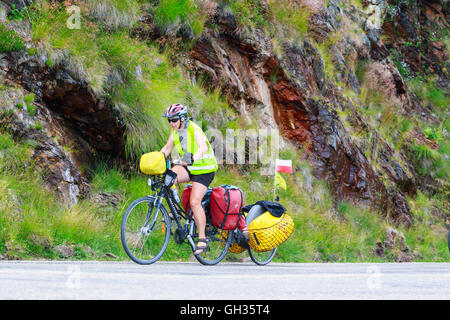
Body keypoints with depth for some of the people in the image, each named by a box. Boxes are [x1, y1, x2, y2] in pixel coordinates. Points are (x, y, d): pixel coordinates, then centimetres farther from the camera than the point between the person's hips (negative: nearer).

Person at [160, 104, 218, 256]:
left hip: (203, 170, -6)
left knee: (194, 202, -16)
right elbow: (167, 147, 9)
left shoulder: (195, 130, -22)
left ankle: (202, 240, -8)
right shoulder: (175, 131, 1)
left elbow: (203, 147, -38)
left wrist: (193, 158, -58)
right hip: (188, 167, 6)